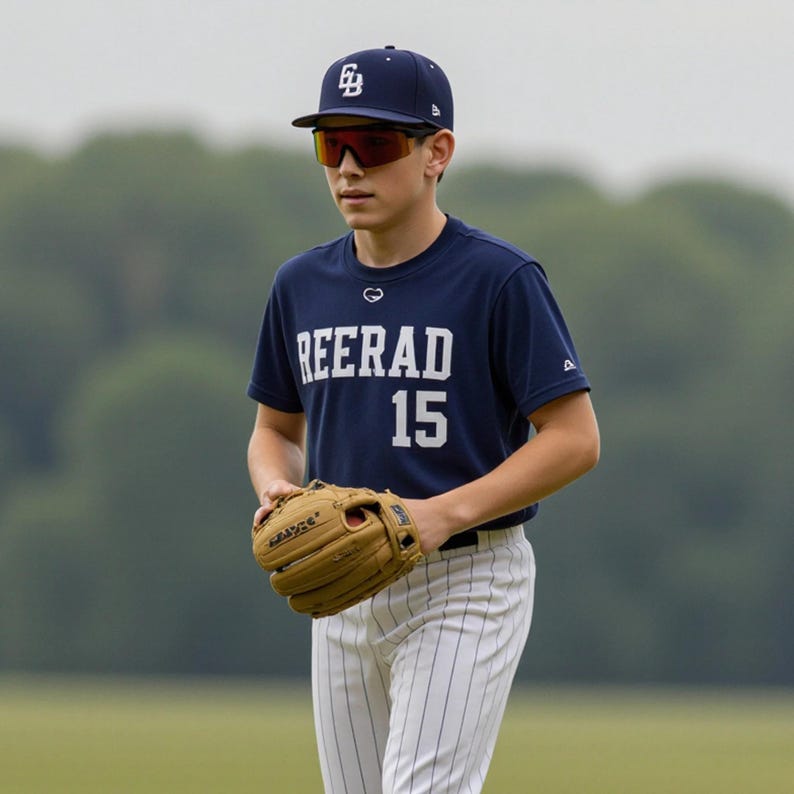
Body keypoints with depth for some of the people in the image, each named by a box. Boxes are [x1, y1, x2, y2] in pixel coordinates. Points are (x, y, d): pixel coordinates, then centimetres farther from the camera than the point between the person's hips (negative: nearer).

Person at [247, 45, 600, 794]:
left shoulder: (500, 279, -10)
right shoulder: (301, 284, 8)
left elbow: (575, 438, -12)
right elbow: (276, 429, 19)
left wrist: (446, 514, -22)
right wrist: (277, 493, -4)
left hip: (467, 585, -6)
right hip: (343, 587, 6)